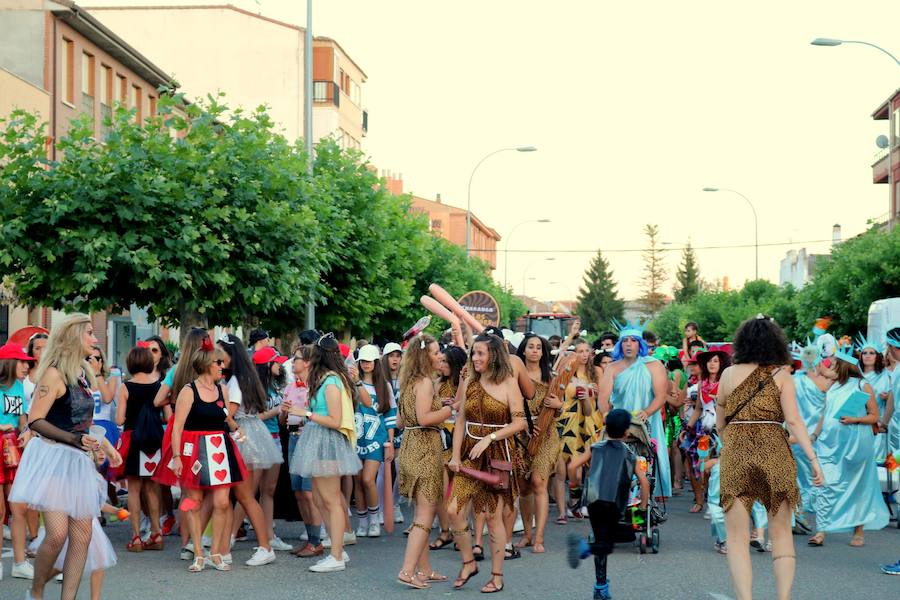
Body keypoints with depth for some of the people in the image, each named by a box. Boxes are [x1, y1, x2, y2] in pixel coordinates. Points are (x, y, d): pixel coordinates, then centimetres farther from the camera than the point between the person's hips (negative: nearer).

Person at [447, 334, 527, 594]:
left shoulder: (508, 383, -5)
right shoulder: (469, 383, 9)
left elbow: (519, 422, -11)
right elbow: (460, 422, 9)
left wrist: (488, 438, -18)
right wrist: (455, 455, 1)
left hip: (497, 454, -4)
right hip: (470, 454, 4)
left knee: (493, 516, 0)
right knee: (454, 510, -6)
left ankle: (497, 576, 12)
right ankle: (468, 563, 14)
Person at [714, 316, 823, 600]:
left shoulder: (729, 374, 6)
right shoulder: (782, 375, 2)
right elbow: (793, 420, -8)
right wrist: (813, 459, -9)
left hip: (735, 452, 0)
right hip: (775, 453, 0)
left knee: (737, 537, 3)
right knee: (781, 534, 12)